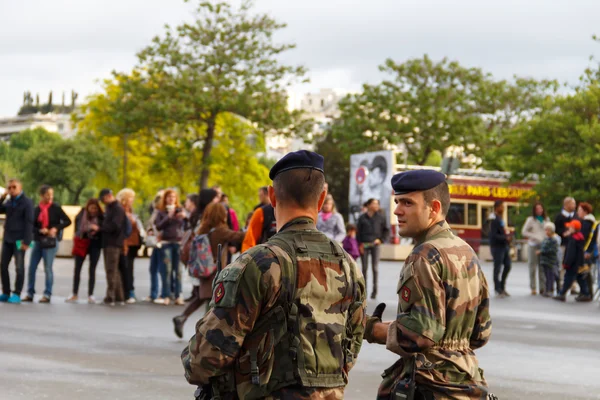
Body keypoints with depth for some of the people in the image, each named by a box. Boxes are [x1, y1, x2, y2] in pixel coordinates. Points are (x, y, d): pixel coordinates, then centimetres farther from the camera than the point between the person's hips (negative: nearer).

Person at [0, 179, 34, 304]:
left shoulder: (27, 202, -7)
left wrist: (26, 241, -19)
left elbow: (29, 222, -12)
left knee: (19, 267, -1)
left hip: (19, 240, -6)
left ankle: (16, 295, 3)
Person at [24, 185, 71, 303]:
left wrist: (56, 228, -14)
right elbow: (32, 226, 6)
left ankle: (47, 294, 6)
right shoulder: (37, 209, 5)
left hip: (51, 241, -4)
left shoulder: (55, 208, -3)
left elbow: (67, 221, -1)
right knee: (32, 267, 2)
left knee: (48, 268, -2)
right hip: (38, 241, 4)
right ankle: (30, 293, 11)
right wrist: (40, 230, -14)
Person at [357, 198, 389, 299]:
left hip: (375, 245, -1)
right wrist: (360, 244, -3)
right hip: (364, 245, 1)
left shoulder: (380, 217, 4)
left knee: (375, 267, -1)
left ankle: (374, 290, 3)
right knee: (364, 267, 4)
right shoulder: (362, 218, 5)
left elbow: (386, 230, 9)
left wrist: (381, 240, -4)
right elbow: (358, 232, 5)